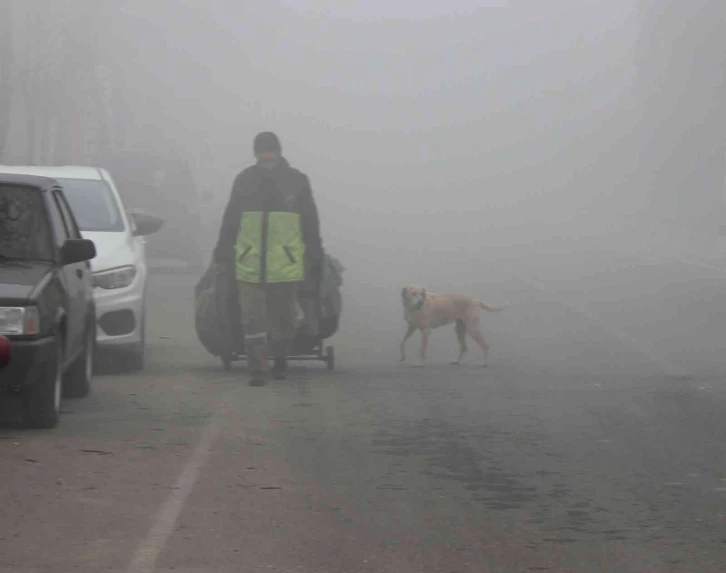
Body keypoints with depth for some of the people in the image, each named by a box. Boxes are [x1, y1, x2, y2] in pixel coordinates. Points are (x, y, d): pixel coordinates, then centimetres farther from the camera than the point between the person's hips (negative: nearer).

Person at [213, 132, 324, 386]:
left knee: (284, 317, 9)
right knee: (252, 318, -6)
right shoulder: (245, 180, 8)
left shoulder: (297, 181, 5)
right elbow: (230, 220, 15)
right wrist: (223, 253, 12)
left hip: (285, 265, 0)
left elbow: (310, 225, 10)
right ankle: (258, 369, -4)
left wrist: (315, 259, 8)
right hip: (250, 265, 0)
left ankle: (280, 360, 29)